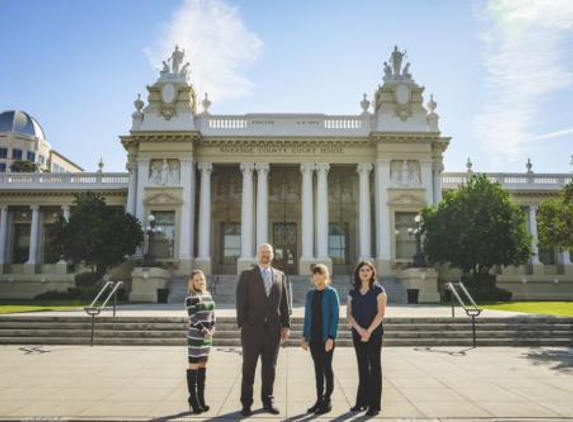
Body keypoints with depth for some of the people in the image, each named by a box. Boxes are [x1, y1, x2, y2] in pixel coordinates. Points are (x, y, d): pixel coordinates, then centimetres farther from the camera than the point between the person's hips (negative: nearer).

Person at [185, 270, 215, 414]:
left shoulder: (208, 294, 11)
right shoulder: (190, 297, -9)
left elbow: (212, 313, 12)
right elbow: (193, 317, -15)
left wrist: (212, 329, -1)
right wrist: (204, 331, -17)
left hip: (207, 336, 7)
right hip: (195, 336, -7)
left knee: (203, 366, 11)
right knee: (194, 366, -2)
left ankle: (201, 399, 18)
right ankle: (193, 401, 4)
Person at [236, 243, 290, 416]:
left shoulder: (280, 275, 10)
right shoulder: (246, 275, 0)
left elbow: (284, 302, 9)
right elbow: (241, 302, -5)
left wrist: (286, 325, 5)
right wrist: (242, 325, -11)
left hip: (273, 329, 3)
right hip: (252, 329, -3)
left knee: (270, 368, 11)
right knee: (249, 368, 5)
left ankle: (268, 401, 24)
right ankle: (246, 404, 17)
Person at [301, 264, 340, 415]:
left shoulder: (331, 293, -7)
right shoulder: (310, 294, 9)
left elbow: (335, 316, -10)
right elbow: (307, 316, 12)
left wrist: (331, 337, -16)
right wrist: (304, 336, 7)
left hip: (326, 337, -5)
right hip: (313, 337, 5)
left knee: (326, 368, 3)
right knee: (318, 369, 11)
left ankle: (327, 401, 13)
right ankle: (319, 399, 20)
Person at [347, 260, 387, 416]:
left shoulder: (378, 291, -2)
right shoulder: (353, 292, 8)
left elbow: (381, 313, -9)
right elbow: (349, 314, 3)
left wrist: (369, 331, -15)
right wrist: (359, 329, -12)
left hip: (374, 333, -4)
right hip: (357, 334, 4)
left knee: (374, 367, 0)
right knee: (362, 367, 9)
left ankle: (374, 404, 5)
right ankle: (362, 401, 17)